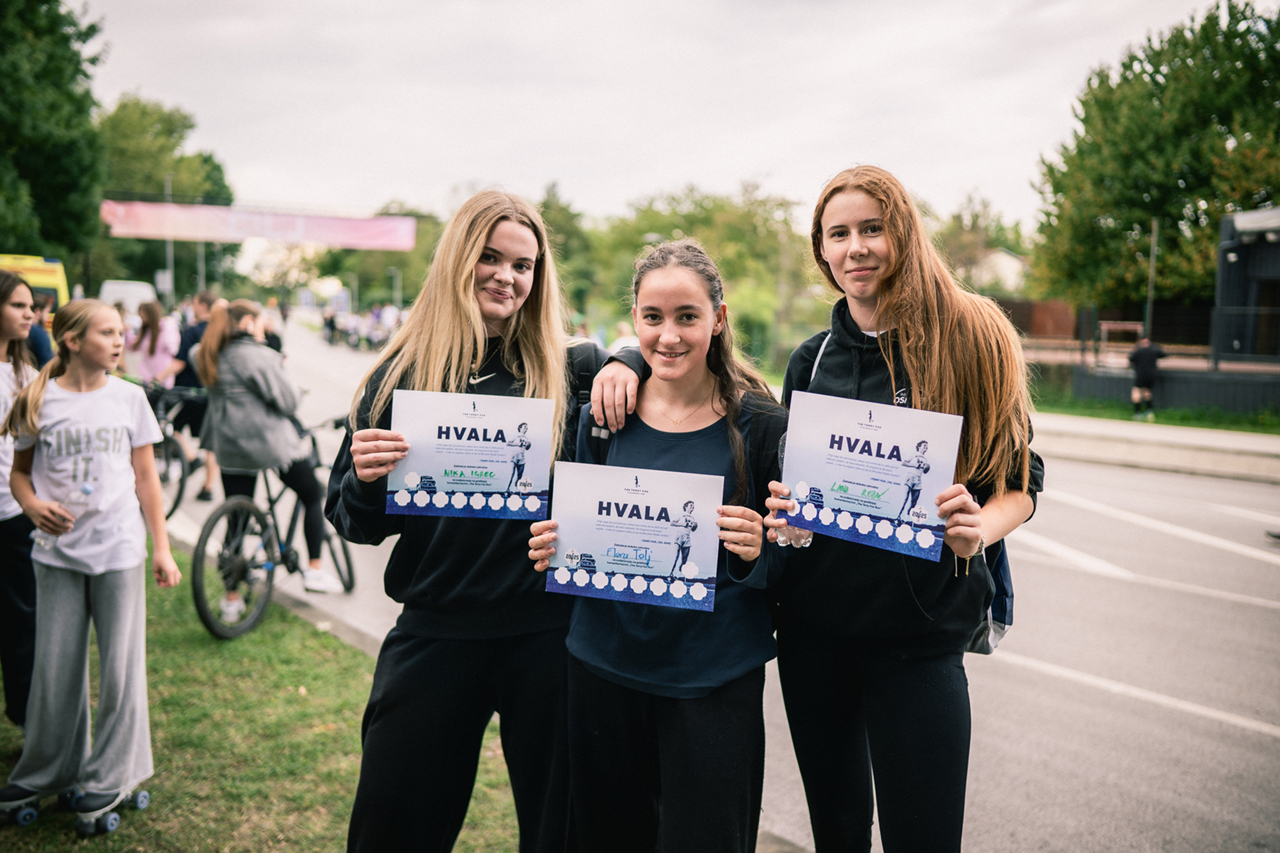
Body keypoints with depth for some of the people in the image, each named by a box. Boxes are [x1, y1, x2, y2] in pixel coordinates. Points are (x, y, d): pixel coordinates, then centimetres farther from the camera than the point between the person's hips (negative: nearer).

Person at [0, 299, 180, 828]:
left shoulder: (129, 397, 2)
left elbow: (145, 476, 6)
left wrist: (162, 547, 3)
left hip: (118, 550, 0)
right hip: (57, 552, 0)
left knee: (119, 666, 5)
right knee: (54, 666, 9)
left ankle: (112, 774, 21)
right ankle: (48, 770, 28)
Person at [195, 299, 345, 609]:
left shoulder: (211, 358, 7)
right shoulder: (258, 355, -15)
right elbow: (288, 402, -14)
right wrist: (292, 388, 4)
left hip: (229, 449, 6)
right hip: (270, 443, -6)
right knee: (313, 495, 15)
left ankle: (231, 600, 13)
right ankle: (314, 571, 13)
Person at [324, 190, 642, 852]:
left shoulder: (566, 369, 0)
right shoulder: (401, 373, 1)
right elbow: (357, 524, 2)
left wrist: (628, 364, -11)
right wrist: (366, 480, -20)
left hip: (548, 631, 0)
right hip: (436, 632, 0)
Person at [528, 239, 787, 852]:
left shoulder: (759, 423, -7)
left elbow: (787, 561, -1)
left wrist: (757, 552, -22)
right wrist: (554, 546, -9)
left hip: (714, 679, -3)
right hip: (604, 663, 3)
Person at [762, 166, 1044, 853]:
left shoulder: (970, 338, -5)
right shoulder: (811, 360, 6)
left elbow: (1021, 481, -2)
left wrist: (978, 529, -23)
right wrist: (780, 516, -8)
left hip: (920, 634, -3)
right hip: (812, 626, 4)